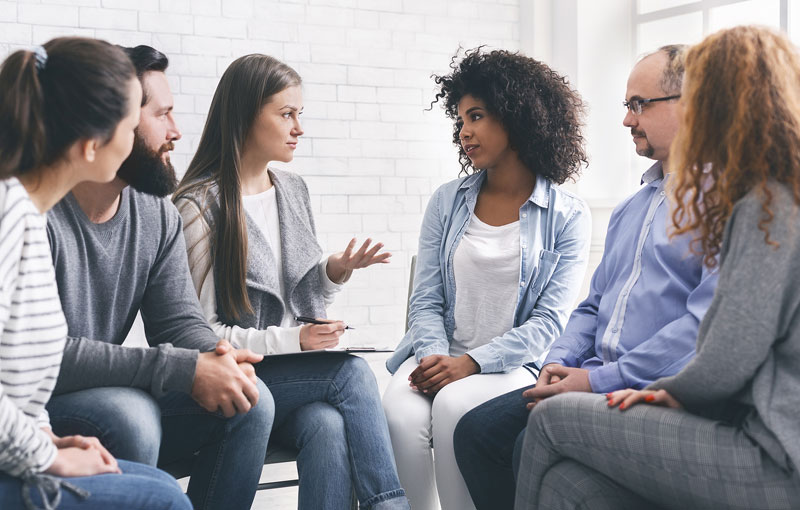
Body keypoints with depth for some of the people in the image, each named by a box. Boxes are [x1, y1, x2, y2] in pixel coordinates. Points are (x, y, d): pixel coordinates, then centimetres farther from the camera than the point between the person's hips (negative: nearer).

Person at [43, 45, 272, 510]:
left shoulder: (159, 215, 2)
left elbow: (180, 322, 2)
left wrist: (217, 360, -23)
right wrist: (184, 369, -31)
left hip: (115, 398, 7)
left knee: (250, 402, -11)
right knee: (128, 415, -35)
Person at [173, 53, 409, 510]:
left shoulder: (295, 190, 13)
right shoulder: (200, 205, -7)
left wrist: (335, 271, -2)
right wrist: (290, 340, -18)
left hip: (301, 374, 5)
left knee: (329, 426, -30)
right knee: (352, 371, -28)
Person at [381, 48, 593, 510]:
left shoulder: (568, 216, 1)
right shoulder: (448, 202, 12)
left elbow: (549, 320, -5)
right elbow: (426, 300, 9)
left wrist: (471, 363, -17)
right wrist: (436, 355, -13)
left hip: (514, 364, -2)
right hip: (440, 354, 3)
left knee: (454, 405, -33)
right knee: (400, 413, -29)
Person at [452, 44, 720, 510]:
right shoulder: (630, 208, 23)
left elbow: (708, 320, -19)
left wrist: (599, 379, -17)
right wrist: (559, 362, 4)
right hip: (601, 379, 9)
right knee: (478, 431, -5)